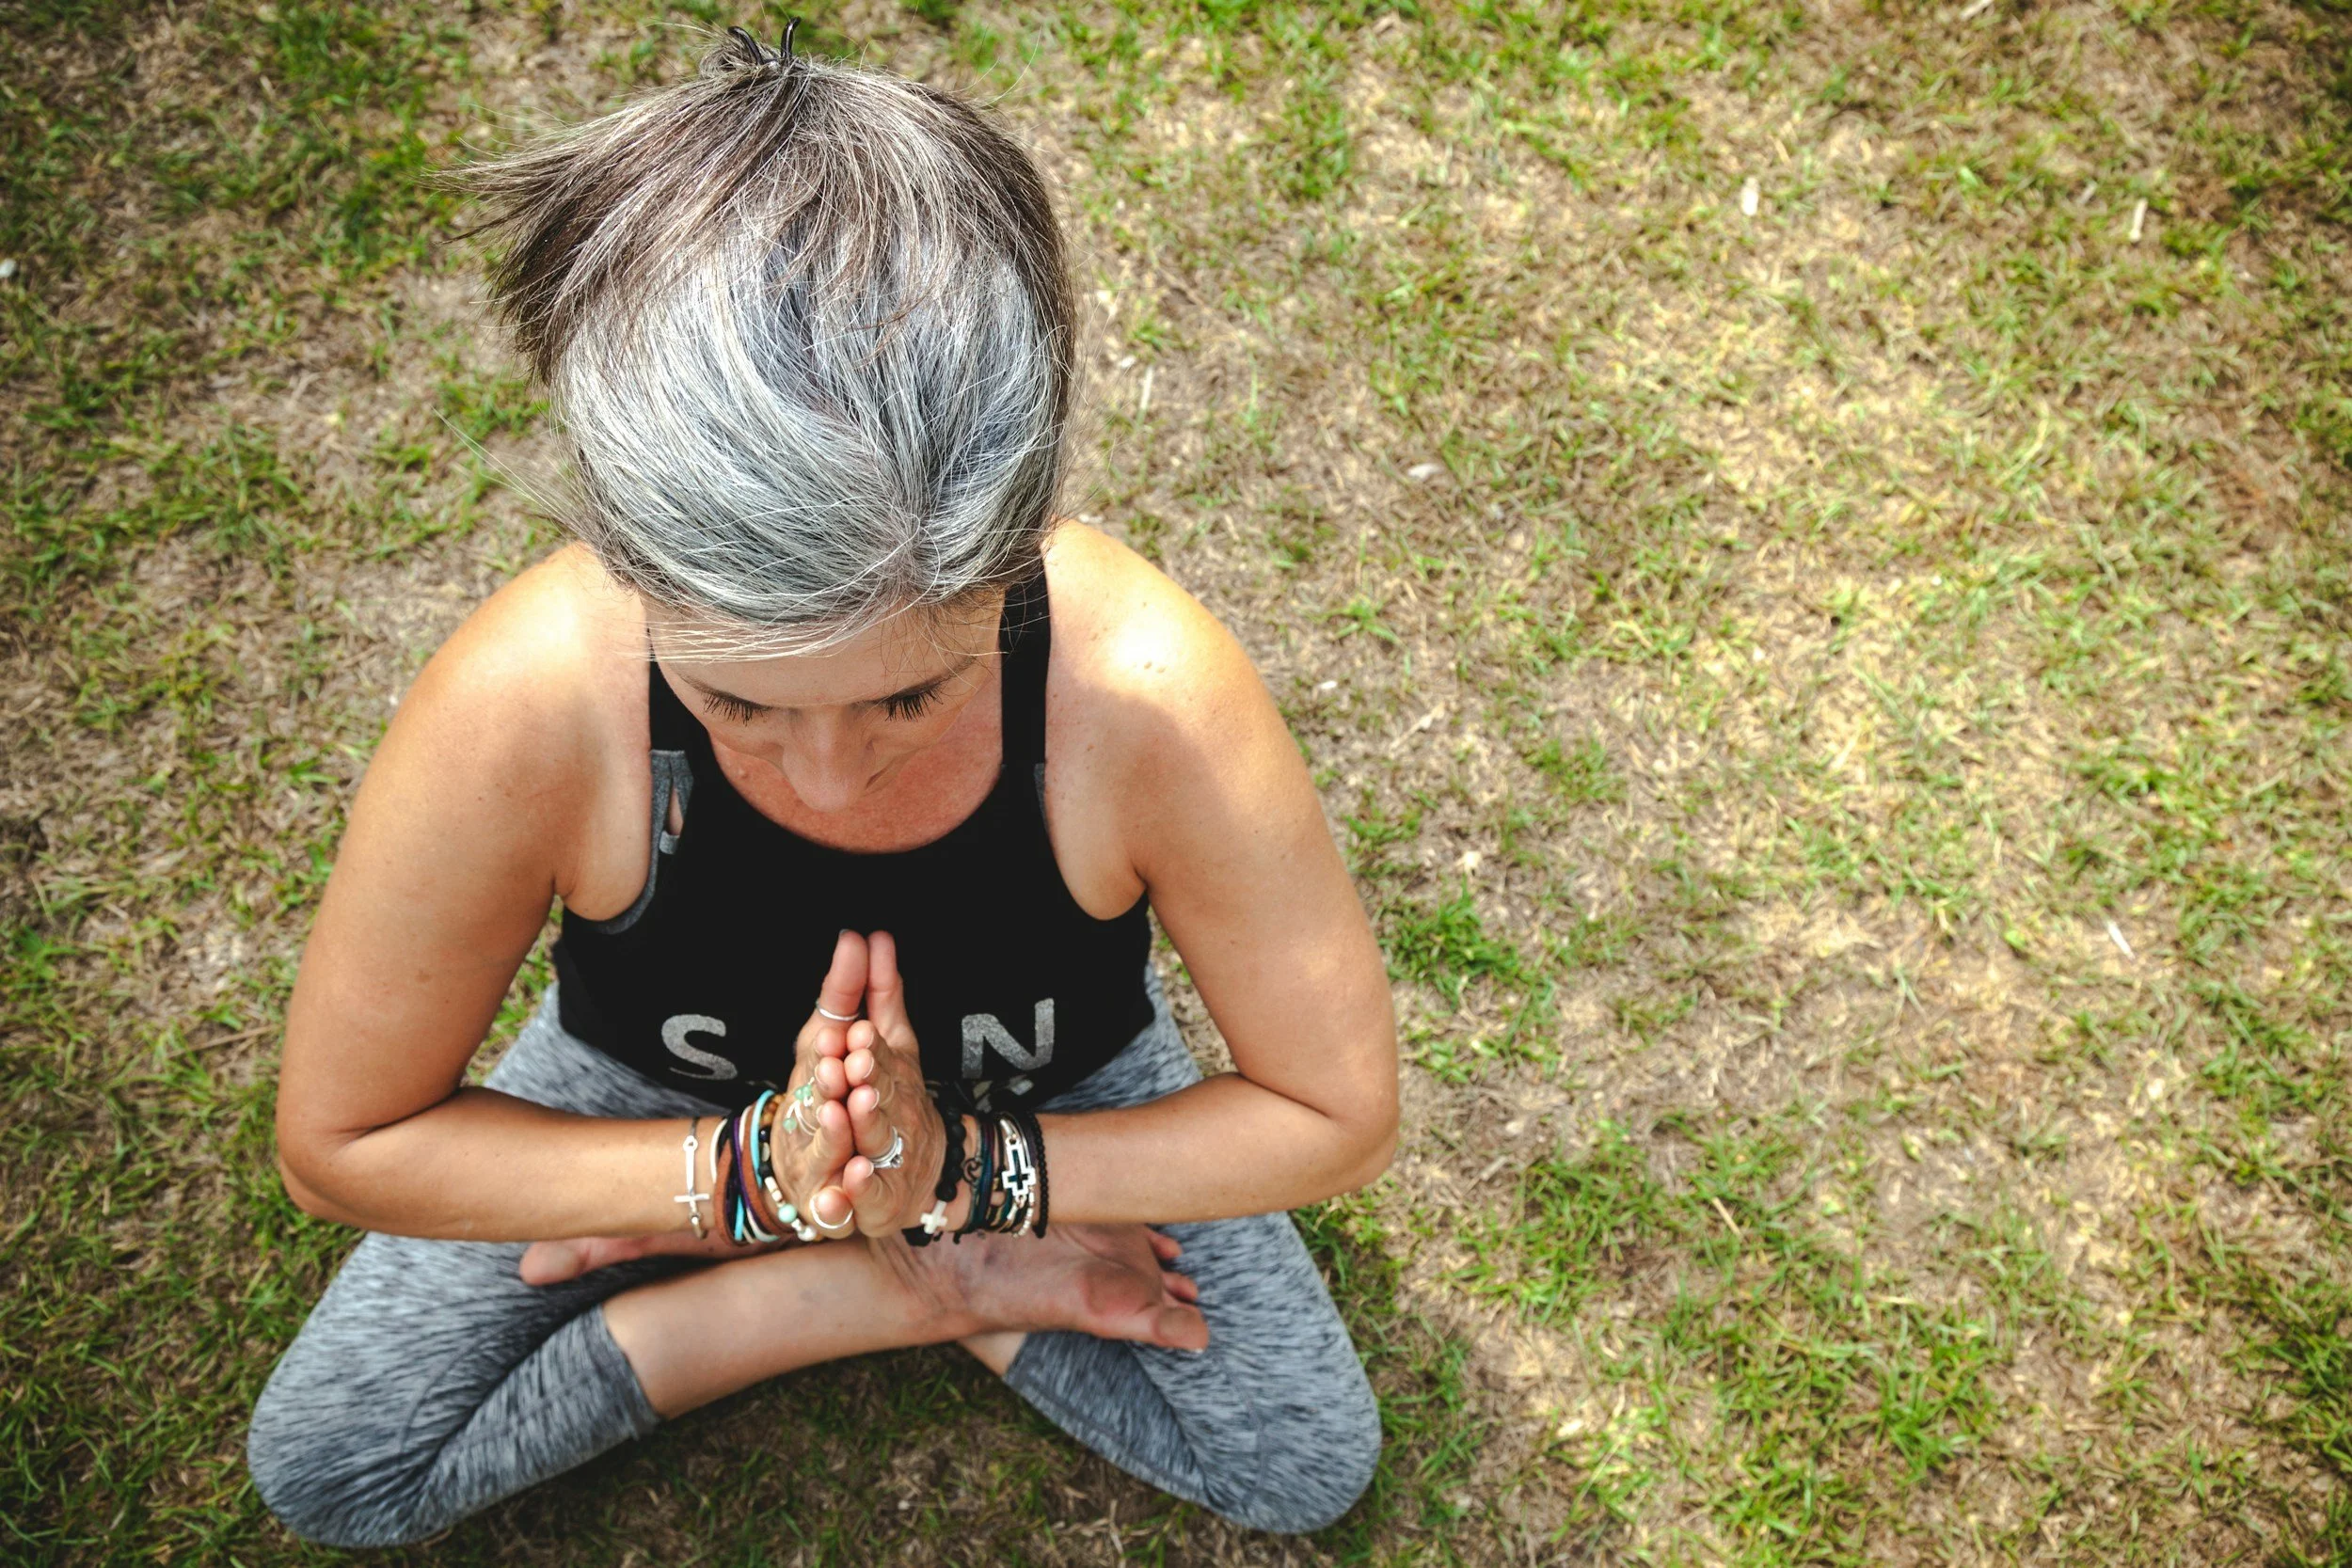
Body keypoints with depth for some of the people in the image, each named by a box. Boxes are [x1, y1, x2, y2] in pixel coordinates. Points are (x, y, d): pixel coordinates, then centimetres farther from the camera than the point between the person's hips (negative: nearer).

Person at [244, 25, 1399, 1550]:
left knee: (1312, 1466, -5)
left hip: (1044, 1087, 0)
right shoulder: (521, 706, -38)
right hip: (660, 1086, 1)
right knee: (324, 1473, -2)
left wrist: (963, 1166, -33)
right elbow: (342, 1141, -22)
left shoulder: (1148, 693, -40)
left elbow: (1340, 1115, -24)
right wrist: (746, 1171, -32)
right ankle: (929, 1288, 1)